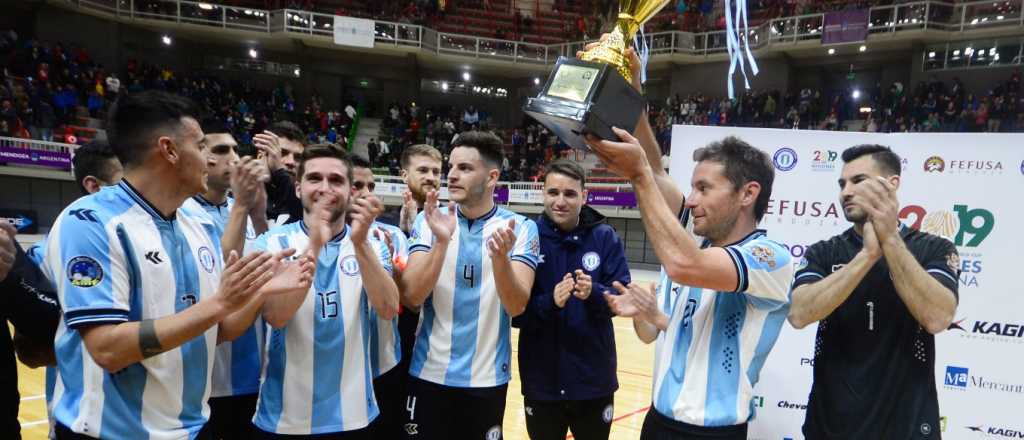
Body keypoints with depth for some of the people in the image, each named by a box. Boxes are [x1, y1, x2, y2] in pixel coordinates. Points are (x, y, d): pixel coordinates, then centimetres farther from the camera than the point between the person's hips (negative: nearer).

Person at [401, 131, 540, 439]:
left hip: (487, 379, 0)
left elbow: (516, 306, -15)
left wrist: (500, 257, -33)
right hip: (429, 374, 1)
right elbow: (412, 298, -12)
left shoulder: (521, 228, -7)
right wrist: (441, 242, -25)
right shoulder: (428, 220, -4)